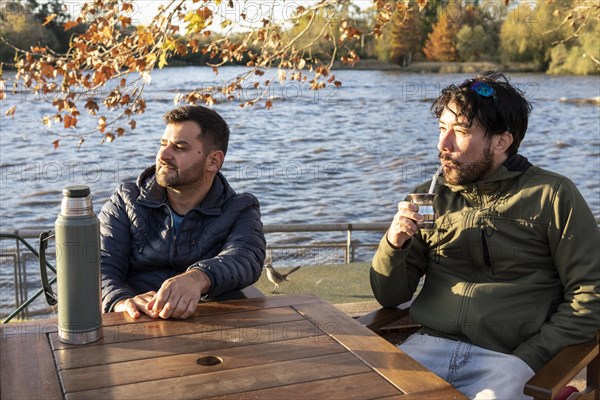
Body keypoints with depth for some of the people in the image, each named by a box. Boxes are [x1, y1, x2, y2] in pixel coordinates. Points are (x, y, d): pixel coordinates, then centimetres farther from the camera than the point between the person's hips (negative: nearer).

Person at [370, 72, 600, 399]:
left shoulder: (552, 195, 1)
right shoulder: (430, 197, 10)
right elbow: (389, 297, 12)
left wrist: (529, 358, -9)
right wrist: (394, 245, -8)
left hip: (504, 357, -2)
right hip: (428, 346, 2)